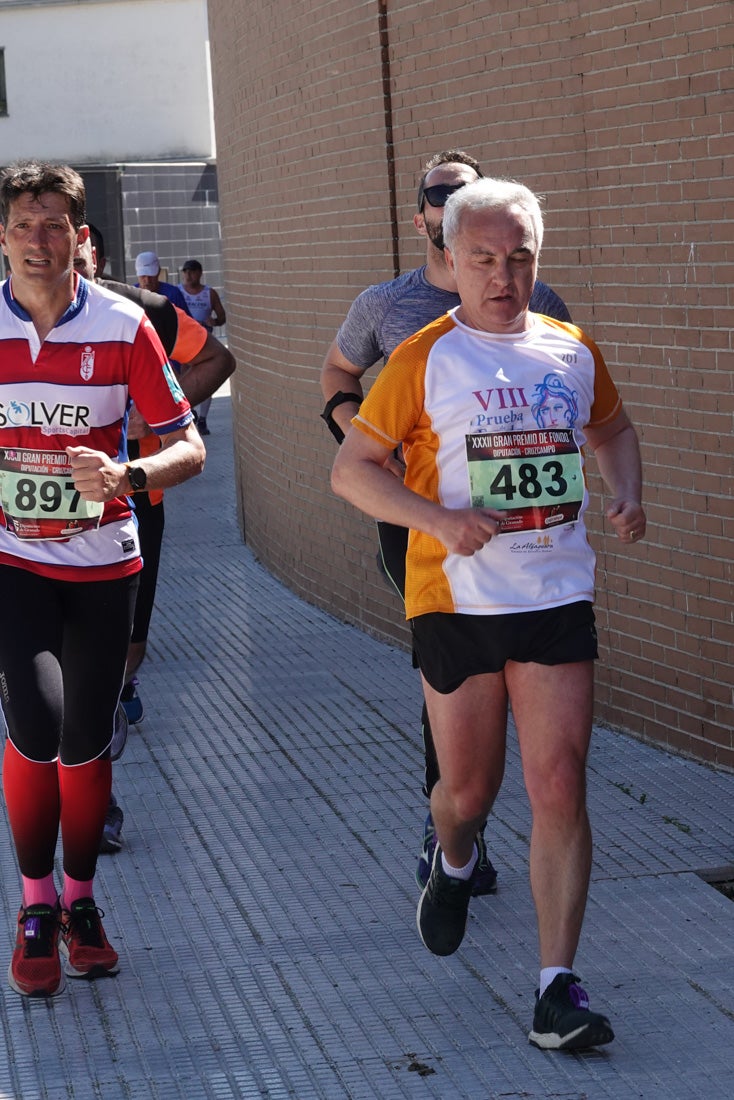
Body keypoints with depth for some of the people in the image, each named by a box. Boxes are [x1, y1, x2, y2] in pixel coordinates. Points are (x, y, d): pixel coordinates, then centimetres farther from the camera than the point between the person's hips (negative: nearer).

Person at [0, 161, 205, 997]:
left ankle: (81, 901, 29)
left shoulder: (122, 326, -7)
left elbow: (188, 449, -6)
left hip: (102, 561, 1)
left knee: (86, 741, 7)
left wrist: (127, 474, -25)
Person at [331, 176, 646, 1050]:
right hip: (455, 601, -2)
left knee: (559, 789, -7)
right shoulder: (425, 359, -5)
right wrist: (439, 519, -19)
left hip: (557, 600, 2)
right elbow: (351, 469, -4)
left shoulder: (573, 350, 7)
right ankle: (454, 865, 47)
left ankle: (556, 987, -4)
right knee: (469, 787, 10)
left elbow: (613, 428, 26)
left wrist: (627, 493, 5)